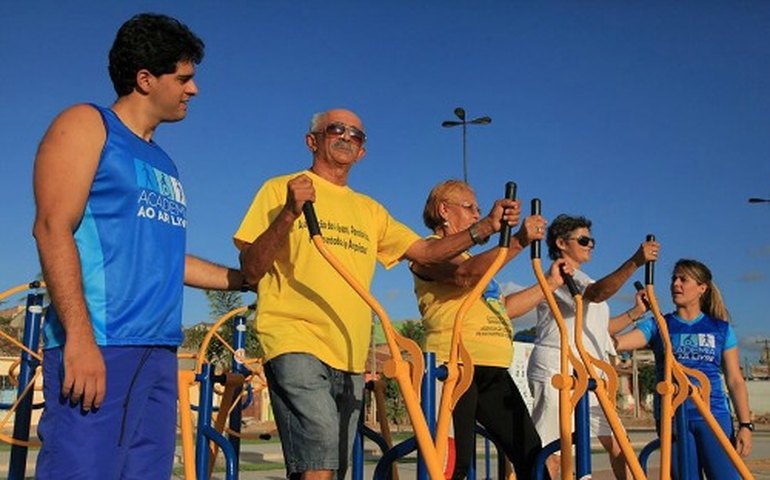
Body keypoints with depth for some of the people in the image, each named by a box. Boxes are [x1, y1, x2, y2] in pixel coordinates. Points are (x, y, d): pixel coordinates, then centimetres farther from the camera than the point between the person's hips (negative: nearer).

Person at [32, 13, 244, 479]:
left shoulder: (165, 164, 24)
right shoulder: (86, 125, 3)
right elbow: (53, 230, -9)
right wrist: (79, 335, -19)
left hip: (160, 351, 8)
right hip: (98, 345, -7)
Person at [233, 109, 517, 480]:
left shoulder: (370, 210, 22)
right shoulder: (280, 190, 6)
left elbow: (425, 251, 15)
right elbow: (250, 271, -3)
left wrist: (485, 228, 3)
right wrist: (288, 215, -17)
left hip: (351, 356, 6)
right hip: (295, 343, -6)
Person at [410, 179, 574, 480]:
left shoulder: (473, 259, 29)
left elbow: (504, 307, 28)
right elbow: (465, 273, -22)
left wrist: (551, 283, 25)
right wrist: (519, 240, -26)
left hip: (492, 370, 9)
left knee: (531, 455, 6)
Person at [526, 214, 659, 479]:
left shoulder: (579, 279, 25)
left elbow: (599, 327, 25)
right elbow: (597, 293, -25)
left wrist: (636, 312, 17)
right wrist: (635, 262, -33)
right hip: (557, 373, -9)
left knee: (618, 445, 8)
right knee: (550, 455, -10)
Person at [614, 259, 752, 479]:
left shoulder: (721, 329, 10)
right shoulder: (657, 326, 7)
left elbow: (735, 381, 10)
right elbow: (616, 342, -9)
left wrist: (745, 424, 2)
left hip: (714, 414, 0)